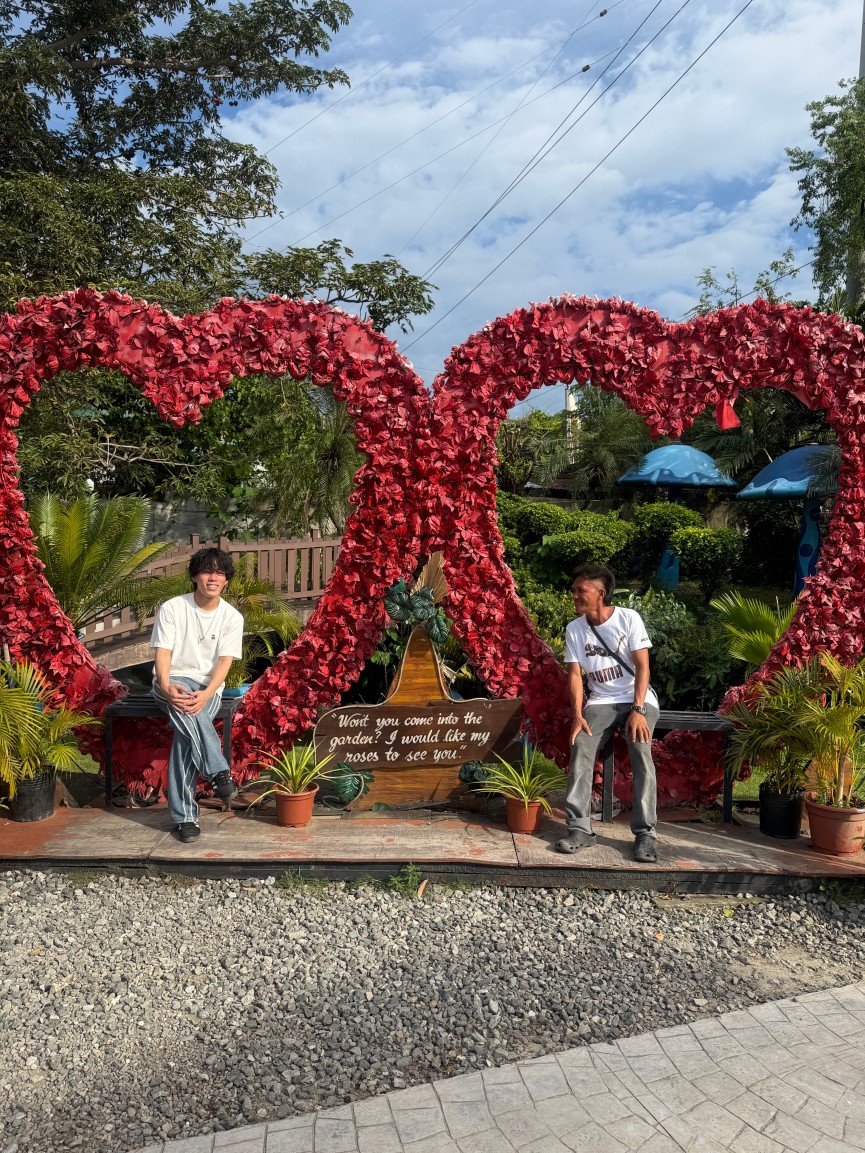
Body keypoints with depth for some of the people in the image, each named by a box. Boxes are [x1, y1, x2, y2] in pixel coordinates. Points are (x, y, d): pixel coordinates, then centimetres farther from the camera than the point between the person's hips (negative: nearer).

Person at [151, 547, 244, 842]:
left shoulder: (232, 617, 0)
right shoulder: (172, 608, -2)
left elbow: (224, 662, -7)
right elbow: (162, 653, -8)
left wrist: (207, 693, -26)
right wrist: (166, 688, -28)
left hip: (208, 689, 1)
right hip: (172, 683, 0)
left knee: (185, 731, -30)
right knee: (182, 705, -38)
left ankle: (184, 815, -27)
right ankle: (219, 772, -43)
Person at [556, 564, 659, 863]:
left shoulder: (628, 618, -8)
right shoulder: (574, 629, 1)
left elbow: (642, 666, -11)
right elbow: (575, 674, -1)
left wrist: (638, 711, -20)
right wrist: (577, 714, -14)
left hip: (638, 700, -3)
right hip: (600, 701, 3)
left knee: (641, 754, -25)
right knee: (580, 748, -21)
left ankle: (645, 833, -18)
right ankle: (579, 828, -15)